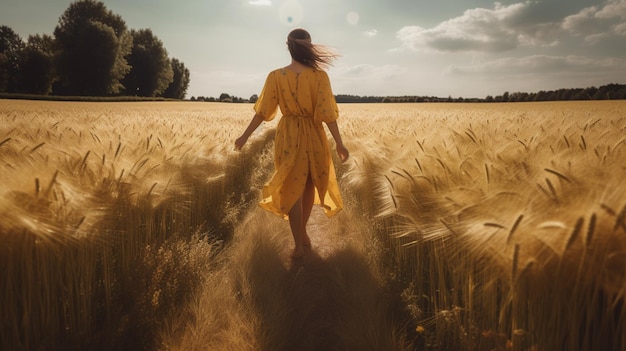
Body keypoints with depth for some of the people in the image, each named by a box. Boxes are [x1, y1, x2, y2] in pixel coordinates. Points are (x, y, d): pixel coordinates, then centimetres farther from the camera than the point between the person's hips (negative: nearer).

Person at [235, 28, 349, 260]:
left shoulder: (276, 76, -7)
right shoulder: (319, 76, -10)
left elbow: (262, 112, -5)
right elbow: (326, 113, -13)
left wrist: (245, 136, 6)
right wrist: (339, 143, -8)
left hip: (288, 136, 0)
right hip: (313, 137, 0)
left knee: (292, 189, 8)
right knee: (308, 186, 19)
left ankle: (300, 243, 10)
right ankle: (303, 234, 33)